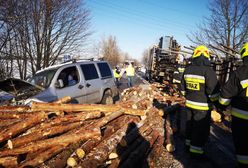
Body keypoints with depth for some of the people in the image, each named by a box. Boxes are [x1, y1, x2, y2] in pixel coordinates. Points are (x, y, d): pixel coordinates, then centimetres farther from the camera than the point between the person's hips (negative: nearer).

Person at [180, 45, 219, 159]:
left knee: (190, 124, 21)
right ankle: (195, 151, 15)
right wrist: (215, 101, 1)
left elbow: (183, 88, 10)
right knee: (201, 129, 6)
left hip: (189, 104, 6)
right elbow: (213, 92, -18)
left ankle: (189, 143, 36)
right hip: (202, 107, -6)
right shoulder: (208, 71, -19)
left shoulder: (188, 70, 1)